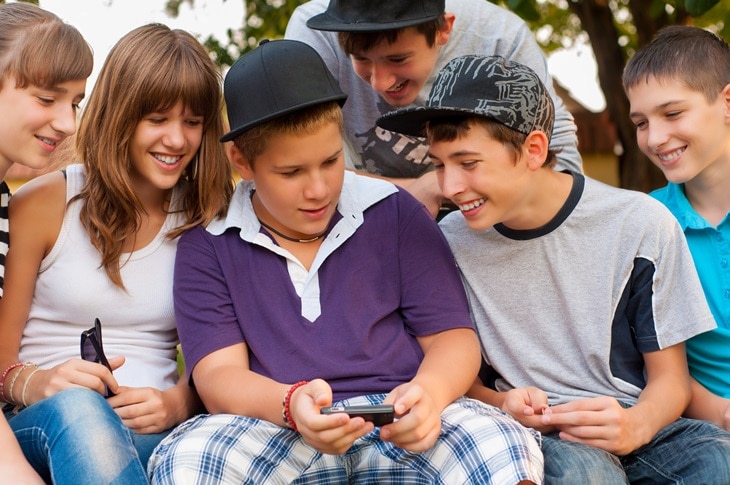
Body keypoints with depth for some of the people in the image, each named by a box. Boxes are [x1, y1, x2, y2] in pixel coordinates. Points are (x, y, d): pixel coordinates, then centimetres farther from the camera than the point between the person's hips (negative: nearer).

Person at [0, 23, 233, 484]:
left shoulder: (209, 221, 11)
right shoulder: (43, 204, 3)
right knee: (76, 408, -38)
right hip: (41, 426, 0)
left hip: (150, 431, 0)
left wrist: (178, 403, -14)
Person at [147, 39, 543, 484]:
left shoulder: (396, 214, 11)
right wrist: (292, 404, -24)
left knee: (507, 447, -31)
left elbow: (453, 337, 9)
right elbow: (217, 374, 0)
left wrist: (429, 393, -16)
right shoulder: (207, 248, 8)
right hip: (279, 436, 0)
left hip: (402, 428, 0)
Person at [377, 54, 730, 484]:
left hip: (633, 422, 1)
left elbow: (670, 378, 2)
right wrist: (503, 404, -11)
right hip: (534, 434, 0)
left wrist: (636, 425, -21)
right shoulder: (450, 243, 0)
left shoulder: (641, 226, -4)